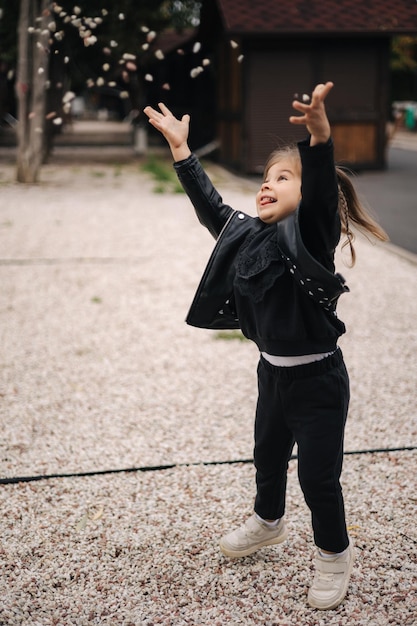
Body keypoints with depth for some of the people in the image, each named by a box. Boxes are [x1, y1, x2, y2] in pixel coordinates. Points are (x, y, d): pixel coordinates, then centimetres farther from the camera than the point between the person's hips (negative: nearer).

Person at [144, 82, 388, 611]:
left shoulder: (314, 232, -17)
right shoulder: (249, 234, 2)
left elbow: (322, 191, -35)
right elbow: (209, 206, 8)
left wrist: (319, 137, -53)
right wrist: (180, 148, 6)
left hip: (317, 379, -7)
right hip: (272, 371, 7)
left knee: (318, 475, 4)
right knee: (268, 456, 26)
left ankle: (334, 554, 28)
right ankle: (268, 522, 52)